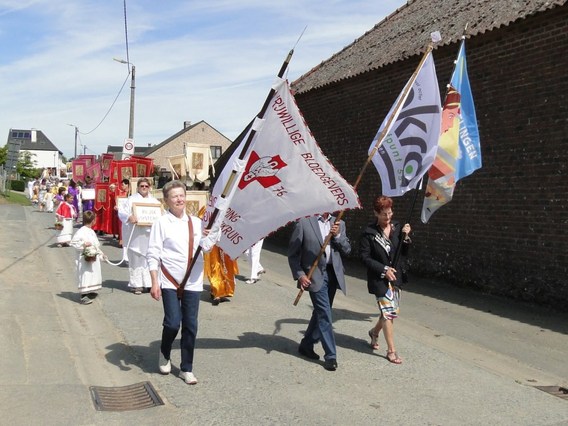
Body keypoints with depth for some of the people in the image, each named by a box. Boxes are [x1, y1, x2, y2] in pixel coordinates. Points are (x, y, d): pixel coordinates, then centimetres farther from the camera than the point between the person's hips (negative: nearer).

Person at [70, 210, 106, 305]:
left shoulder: (92, 232, 14)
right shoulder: (81, 232, -15)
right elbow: (73, 242, -17)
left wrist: (101, 253, 22)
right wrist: (83, 244, -25)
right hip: (85, 259, -9)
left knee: (93, 275, 15)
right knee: (85, 275, -9)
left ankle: (91, 292, 27)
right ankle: (84, 295, -6)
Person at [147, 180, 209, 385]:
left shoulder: (196, 222, 7)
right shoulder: (161, 223, -4)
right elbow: (153, 254, -6)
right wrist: (155, 282, -12)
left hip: (193, 282, 4)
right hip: (170, 282, -3)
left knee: (190, 326, 6)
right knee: (173, 323, -6)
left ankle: (186, 369, 21)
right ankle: (165, 354, 27)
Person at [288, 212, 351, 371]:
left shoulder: (339, 224, 11)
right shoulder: (304, 223, -5)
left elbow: (347, 250, 10)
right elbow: (293, 252, -4)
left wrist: (337, 236, -8)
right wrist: (299, 275, -12)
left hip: (333, 274, 6)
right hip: (314, 275, -6)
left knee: (320, 313, 14)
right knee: (324, 315, -7)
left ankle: (306, 345, 32)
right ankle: (330, 356, 2)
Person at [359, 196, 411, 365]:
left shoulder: (397, 227, 1)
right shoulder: (369, 233, -11)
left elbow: (404, 253, 6)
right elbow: (364, 257, -10)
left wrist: (405, 237, -11)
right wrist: (384, 269, -15)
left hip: (395, 276, 5)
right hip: (379, 279, -5)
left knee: (392, 312, 13)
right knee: (388, 312, -5)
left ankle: (374, 332, 42)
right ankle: (391, 351, 7)